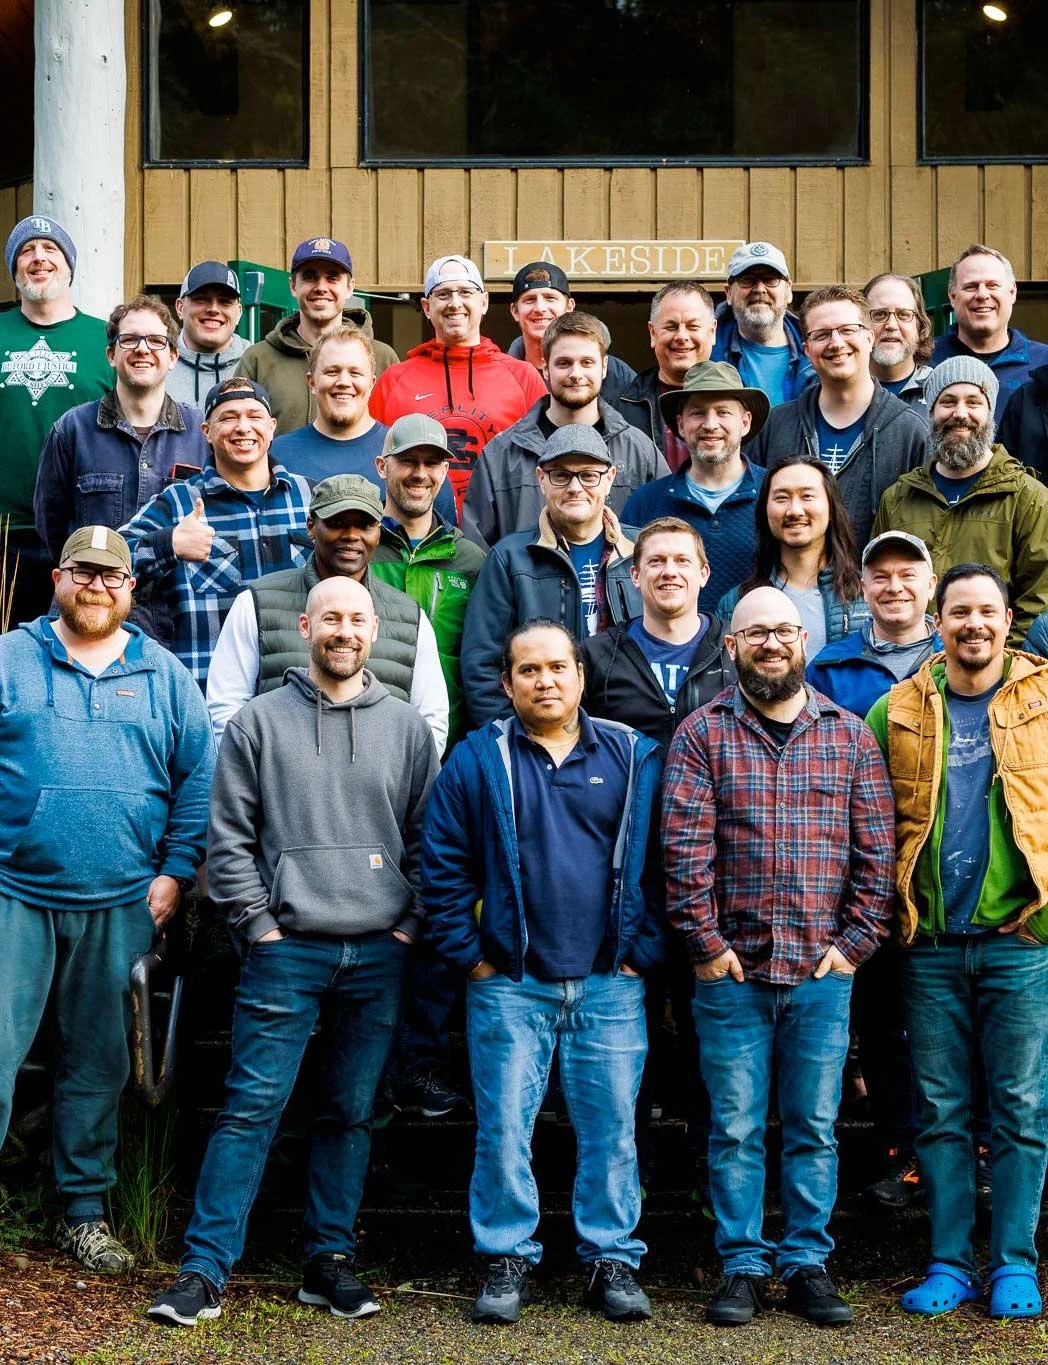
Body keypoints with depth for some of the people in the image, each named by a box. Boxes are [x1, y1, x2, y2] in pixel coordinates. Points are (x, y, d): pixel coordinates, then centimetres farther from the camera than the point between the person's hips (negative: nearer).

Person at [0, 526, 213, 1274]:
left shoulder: (163, 674, 9)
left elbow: (200, 777, 8)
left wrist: (175, 870, 0)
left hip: (122, 903, 2)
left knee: (100, 1061, 10)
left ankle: (85, 1210, 21)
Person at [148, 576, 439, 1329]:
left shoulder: (407, 726, 10)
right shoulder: (261, 722, 3)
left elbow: (428, 838, 12)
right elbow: (229, 836, 2)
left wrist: (411, 926, 3)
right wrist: (260, 924, -5)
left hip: (379, 954, 3)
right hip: (288, 949, -2)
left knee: (352, 1114, 8)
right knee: (253, 1106, -6)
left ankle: (330, 1261, 17)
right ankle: (205, 1269, -3)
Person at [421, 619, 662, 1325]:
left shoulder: (635, 757, 5)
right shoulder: (478, 759, 3)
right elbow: (443, 865, 3)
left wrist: (644, 950, 0)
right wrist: (470, 954, -2)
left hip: (610, 986, 1)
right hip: (509, 984, -1)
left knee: (612, 1128, 5)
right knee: (504, 1127, 1)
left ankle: (612, 1259, 16)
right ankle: (508, 1260, 13)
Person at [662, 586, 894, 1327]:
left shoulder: (850, 735, 8)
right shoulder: (702, 733, 1)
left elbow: (876, 849, 6)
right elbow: (686, 846, -5)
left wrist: (856, 941, -1)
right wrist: (705, 943, -10)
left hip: (824, 970, 1)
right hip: (733, 968, -1)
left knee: (815, 1127, 8)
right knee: (736, 1128, 4)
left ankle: (808, 1264, 18)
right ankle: (743, 1267, 14)